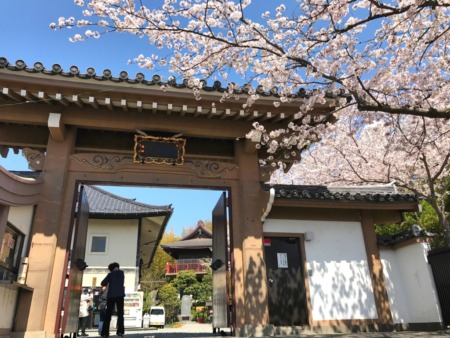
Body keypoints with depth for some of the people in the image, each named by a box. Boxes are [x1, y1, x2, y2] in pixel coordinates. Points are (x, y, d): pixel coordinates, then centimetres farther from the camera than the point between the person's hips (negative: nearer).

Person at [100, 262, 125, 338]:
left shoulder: (110, 274, 9)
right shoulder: (121, 273, 14)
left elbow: (103, 283, 3)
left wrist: (108, 283, 21)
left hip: (111, 295, 0)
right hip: (120, 295, 0)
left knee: (108, 314, 4)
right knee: (120, 313, -1)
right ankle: (120, 331, -14)